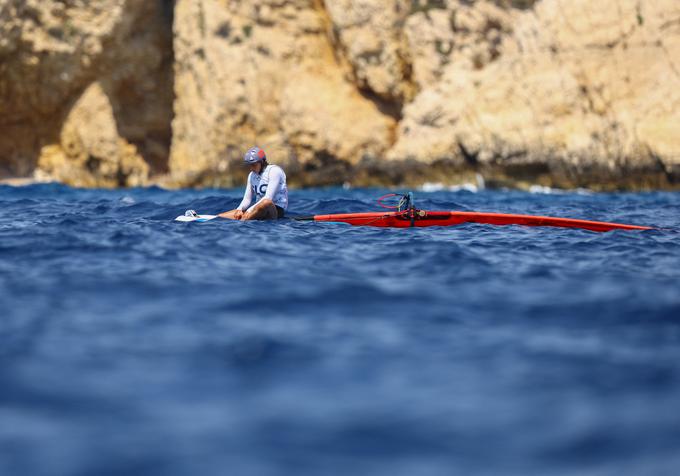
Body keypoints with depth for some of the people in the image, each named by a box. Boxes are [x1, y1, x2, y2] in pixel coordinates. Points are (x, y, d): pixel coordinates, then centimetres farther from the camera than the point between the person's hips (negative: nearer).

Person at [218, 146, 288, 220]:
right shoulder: (252, 175, 14)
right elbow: (247, 199, 13)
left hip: (277, 210, -8)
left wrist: (250, 211, -25)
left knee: (266, 203, -43)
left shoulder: (274, 171, -10)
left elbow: (268, 198, -20)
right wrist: (239, 209, -9)